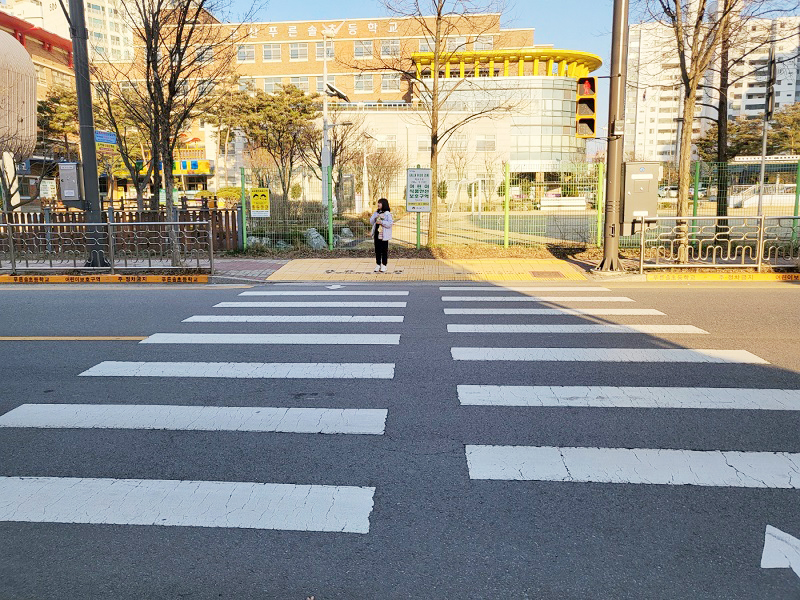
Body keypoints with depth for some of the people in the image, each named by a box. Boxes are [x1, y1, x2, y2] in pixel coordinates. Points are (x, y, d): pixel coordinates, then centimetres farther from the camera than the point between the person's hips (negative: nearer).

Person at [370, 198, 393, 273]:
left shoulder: (387, 213, -5)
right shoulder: (376, 213, 13)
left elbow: (390, 223, -14)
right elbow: (371, 222, 12)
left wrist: (381, 222, -21)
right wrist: (374, 218, -7)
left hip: (384, 235, -6)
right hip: (377, 234, 6)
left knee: (384, 250, 1)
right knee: (377, 250, 9)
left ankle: (384, 265, 9)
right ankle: (378, 264, 17)